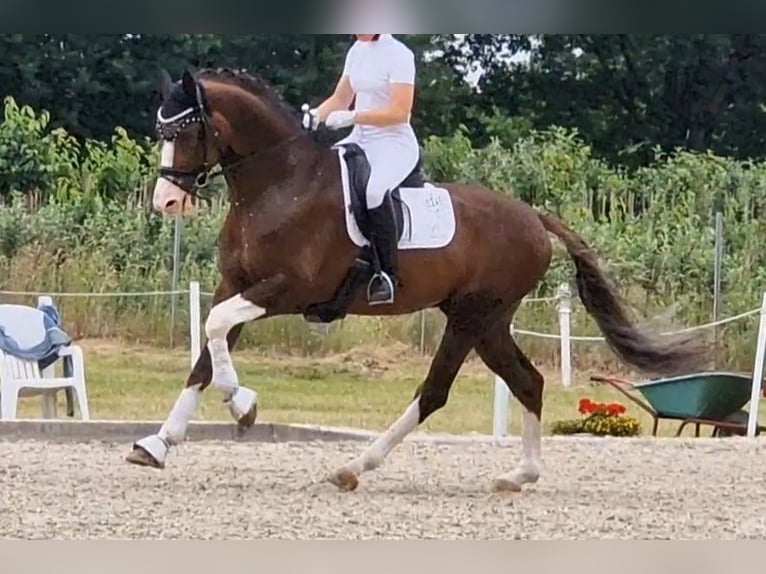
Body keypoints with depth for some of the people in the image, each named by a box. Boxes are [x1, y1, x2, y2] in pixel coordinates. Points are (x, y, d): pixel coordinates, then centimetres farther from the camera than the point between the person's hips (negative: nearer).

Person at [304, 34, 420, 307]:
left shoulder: (398, 55, -11)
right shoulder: (357, 51, 12)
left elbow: (400, 112, -18)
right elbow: (340, 99, 19)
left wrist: (352, 117, -24)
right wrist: (316, 116, -2)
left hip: (394, 143, -9)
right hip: (360, 141, 9)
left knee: (374, 189, -37)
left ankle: (387, 276, -32)